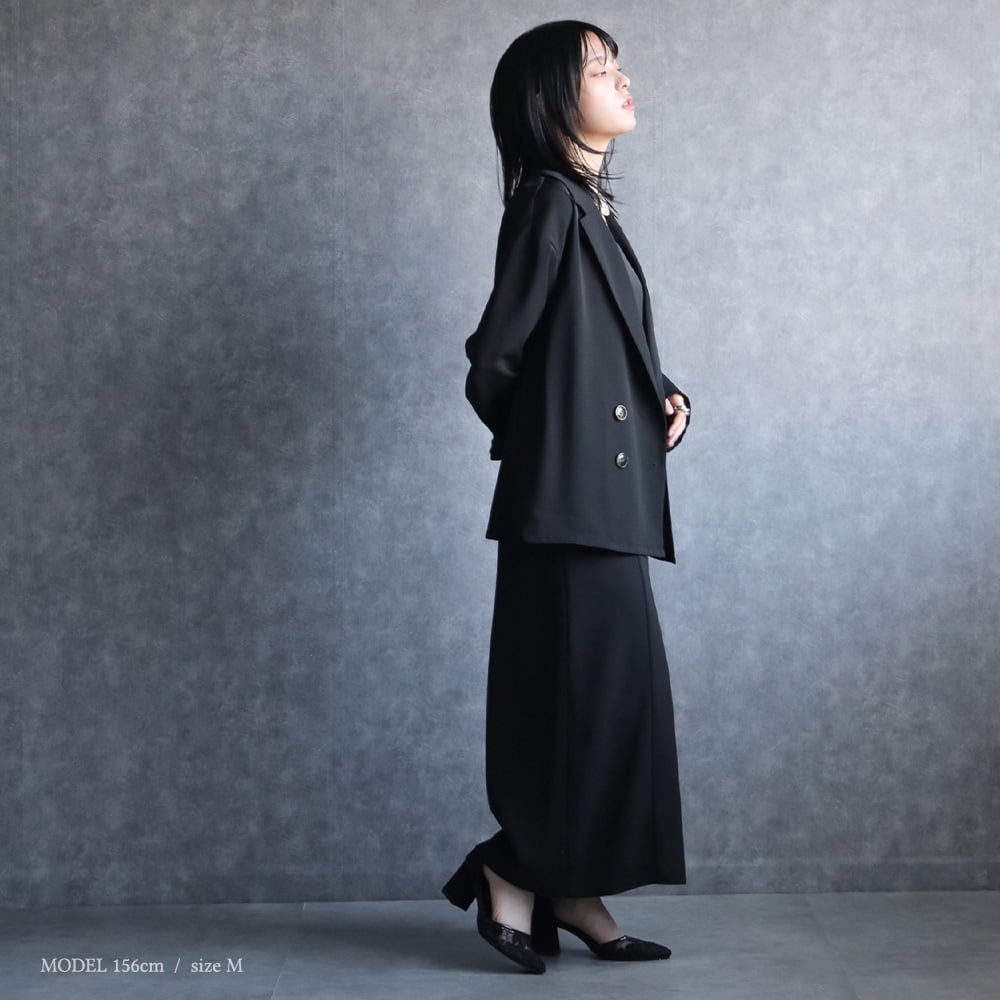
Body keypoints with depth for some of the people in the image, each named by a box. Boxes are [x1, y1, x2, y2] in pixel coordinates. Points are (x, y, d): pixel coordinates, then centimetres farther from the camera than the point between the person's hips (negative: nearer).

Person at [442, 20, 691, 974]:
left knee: (606, 693, 10)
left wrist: (665, 395, 5)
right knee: (588, 691, -5)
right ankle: (516, 874, 9)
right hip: (571, 494, -9)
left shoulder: (589, 207, 17)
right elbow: (494, 358, -12)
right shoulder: (550, 202, -11)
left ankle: (570, 891, 18)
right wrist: (535, 435, 5)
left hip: (604, 497, 9)